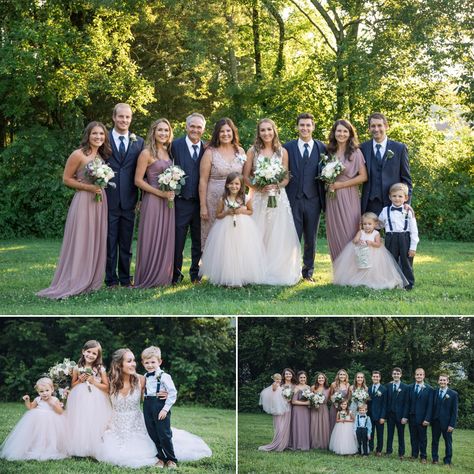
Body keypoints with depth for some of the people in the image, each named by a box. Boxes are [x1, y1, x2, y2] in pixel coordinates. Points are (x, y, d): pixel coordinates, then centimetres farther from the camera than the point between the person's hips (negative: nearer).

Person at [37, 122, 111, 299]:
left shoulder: (102, 155, 13)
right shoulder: (78, 155, -9)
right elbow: (66, 179, -8)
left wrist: (101, 187, 5)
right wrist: (88, 187, -16)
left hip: (100, 202, 7)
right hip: (83, 201, -7)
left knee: (96, 242, 9)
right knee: (80, 242, -6)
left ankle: (90, 282, 17)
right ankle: (73, 283, -1)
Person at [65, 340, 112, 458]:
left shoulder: (100, 369, 0)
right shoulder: (77, 368, 5)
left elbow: (106, 387, 1)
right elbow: (72, 386, 13)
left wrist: (94, 382, -10)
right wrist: (80, 380, -6)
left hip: (96, 402, -1)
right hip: (80, 401, 1)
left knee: (95, 425, -5)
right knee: (80, 425, -2)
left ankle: (94, 451, 3)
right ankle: (81, 449, 7)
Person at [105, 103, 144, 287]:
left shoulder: (139, 142, 9)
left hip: (128, 201, 2)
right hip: (109, 199, -2)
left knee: (126, 242, 10)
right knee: (110, 241, 3)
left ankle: (125, 278, 19)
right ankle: (111, 279, 10)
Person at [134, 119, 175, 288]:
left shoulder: (168, 152, 12)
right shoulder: (147, 153, -8)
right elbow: (138, 180, -11)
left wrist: (171, 191, 2)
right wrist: (160, 193, -15)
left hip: (168, 201, 6)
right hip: (152, 201, -6)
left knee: (166, 239, 9)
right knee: (151, 239, -2)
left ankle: (163, 276, 18)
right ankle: (148, 278, 6)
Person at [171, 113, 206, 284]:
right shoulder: (176, 145, -3)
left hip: (201, 201, 3)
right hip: (181, 201, -3)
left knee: (199, 240, 12)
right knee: (177, 239, 4)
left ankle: (196, 273, 26)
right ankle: (176, 273, 16)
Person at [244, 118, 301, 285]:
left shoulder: (282, 152, 6)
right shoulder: (253, 151, 3)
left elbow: (286, 178, 7)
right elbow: (246, 176, 1)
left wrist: (276, 186, -13)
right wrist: (258, 187, -15)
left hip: (278, 198, 1)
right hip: (258, 197, -1)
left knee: (278, 236, -2)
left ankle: (278, 272, 7)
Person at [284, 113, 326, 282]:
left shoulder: (321, 148, 6)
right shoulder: (288, 147, 5)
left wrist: (325, 200, -4)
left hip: (313, 200, 1)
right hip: (293, 199, -1)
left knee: (311, 238, 9)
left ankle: (308, 271, 19)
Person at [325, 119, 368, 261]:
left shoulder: (355, 152, -2)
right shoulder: (329, 152, 10)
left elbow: (363, 176, -7)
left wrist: (341, 184, -11)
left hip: (349, 197, -4)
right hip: (332, 198, 4)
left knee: (349, 233, -4)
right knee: (335, 235, 5)